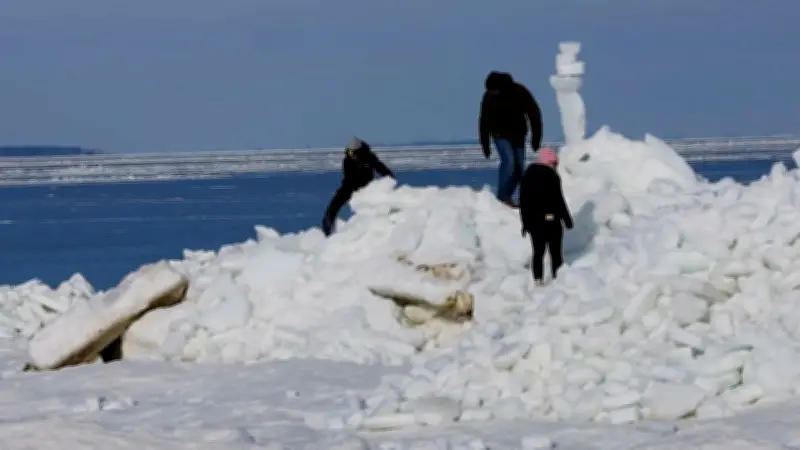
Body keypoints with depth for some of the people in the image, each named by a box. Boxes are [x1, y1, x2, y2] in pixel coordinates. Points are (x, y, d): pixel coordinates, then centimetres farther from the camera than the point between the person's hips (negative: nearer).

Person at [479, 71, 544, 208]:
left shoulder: (519, 92, -15)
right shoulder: (489, 96, -12)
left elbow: (534, 114, -9)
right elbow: (484, 121, -2)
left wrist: (536, 138, -11)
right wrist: (485, 144, 1)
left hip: (518, 135, 2)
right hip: (501, 135, -2)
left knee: (519, 167, -1)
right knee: (509, 161, -21)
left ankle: (507, 196, 12)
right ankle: (502, 197, -15)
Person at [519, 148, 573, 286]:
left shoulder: (527, 174, 9)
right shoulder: (552, 176, -11)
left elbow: (523, 201, 11)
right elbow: (558, 200, -12)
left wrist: (525, 222, 16)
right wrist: (567, 219, -4)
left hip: (533, 220, 5)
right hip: (551, 219, -5)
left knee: (538, 251, 7)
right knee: (555, 252, 4)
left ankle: (538, 280, 1)